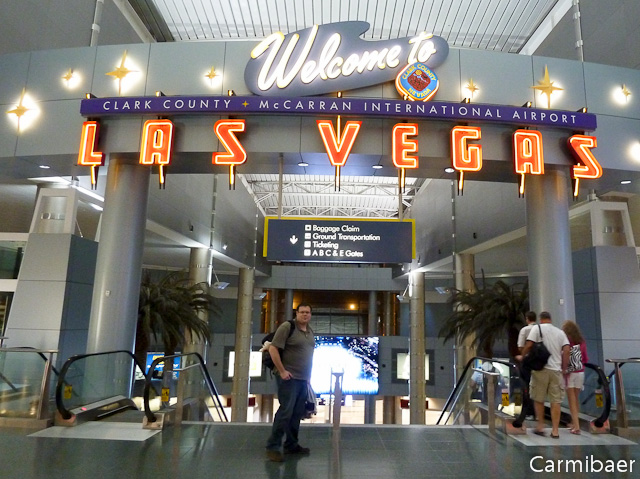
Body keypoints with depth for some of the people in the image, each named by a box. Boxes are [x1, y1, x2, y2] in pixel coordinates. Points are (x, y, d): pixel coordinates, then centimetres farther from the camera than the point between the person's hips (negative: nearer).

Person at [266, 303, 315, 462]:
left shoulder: (310, 331, 12)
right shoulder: (287, 327, -11)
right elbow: (273, 349, -15)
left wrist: (309, 373, 17)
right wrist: (282, 371, -17)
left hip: (303, 379, 8)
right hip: (289, 378, -8)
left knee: (297, 413, 12)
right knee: (285, 411, -8)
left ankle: (291, 445, 24)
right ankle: (272, 447, 2)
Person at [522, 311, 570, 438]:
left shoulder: (537, 328, 0)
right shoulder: (560, 332, 12)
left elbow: (529, 345, -9)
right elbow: (566, 350, 2)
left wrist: (522, 356, 7)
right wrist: (564, 368, 8)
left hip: (541, 368, -3)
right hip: (556, 369, 3)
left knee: (538, 399, 9)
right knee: (556, 401, 5)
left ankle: (540, 426, 15)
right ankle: (555, 430, 5)